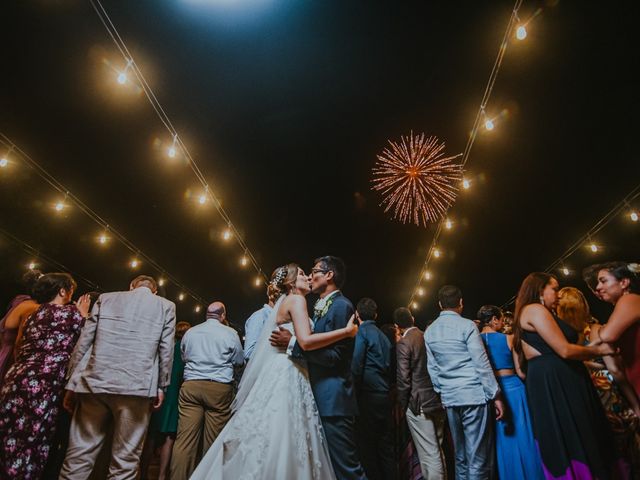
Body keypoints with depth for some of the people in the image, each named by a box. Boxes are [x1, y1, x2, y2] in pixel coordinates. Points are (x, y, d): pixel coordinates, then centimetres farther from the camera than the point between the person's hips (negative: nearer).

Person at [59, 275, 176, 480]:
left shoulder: (106, 298, 14)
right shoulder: (166, 306, 9)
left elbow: (83, 343, 10)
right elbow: (166, 350, 3)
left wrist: (72, 384, 14)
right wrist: (161, 387, 9)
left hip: (95, 383, 2)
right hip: (137, 387, -2)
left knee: (79, 455, 10)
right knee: (125, 460, 6)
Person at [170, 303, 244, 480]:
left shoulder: (190, 332, 8)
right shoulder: (230, 333, -1)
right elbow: (239, 362, 7)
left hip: (190, 386, 3)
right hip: (220, 388, -2)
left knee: (184, 439, 0)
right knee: (212, 441, 5)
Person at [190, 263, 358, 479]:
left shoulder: (284, 303, 22)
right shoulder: (296, 299, -7)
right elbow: (306, 341, -21)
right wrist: (346, 331, -15)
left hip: (285, 375, 10)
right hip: (287, 377, -10)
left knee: (274, 441, 9)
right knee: (278, 444, -8)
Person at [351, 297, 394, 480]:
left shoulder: (362, 332, -8)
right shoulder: (383, 336, 14)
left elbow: (356, 366, -16)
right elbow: (390, 366, 16)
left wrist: (355, 392, -10)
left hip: (368, 396, -7)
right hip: (385, 395, 8)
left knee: (367, 445, 2)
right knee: (385, 445, 14)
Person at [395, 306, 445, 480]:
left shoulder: (403, 344, -14)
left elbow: (403, 379, -16)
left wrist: (402, 404, -3)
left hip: (418, 404, -7)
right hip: (437, 400, 7)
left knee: (429, 455, 0)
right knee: (437, 450, 21)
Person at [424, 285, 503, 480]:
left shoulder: (429, 332, 8)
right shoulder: (467, 325, -8)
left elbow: (432, 368, 9)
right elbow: (482, 363, -10)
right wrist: (495, 395, -6)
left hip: (449, 398, 5)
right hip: (474, 395, -5)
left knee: (460, 455, 17)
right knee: (478, 458, 1)